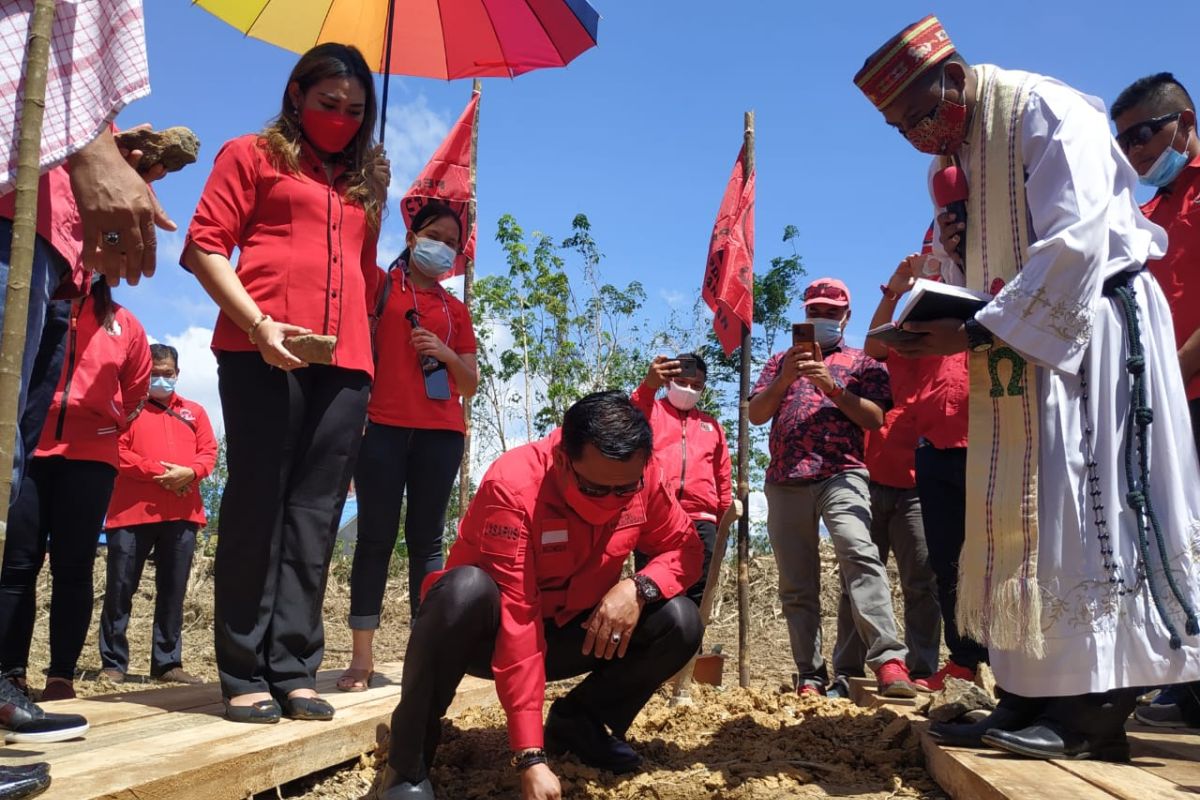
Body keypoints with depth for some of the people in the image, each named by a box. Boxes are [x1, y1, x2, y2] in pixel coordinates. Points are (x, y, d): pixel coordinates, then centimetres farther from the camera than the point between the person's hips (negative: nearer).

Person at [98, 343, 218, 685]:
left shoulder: (194, 411, 19)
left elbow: (209, 452, 11)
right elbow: (116, 450, -3)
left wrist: (189, 472, -10)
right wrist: (157, 471, -13)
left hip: (182, 513, 3)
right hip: (132, 511, -3)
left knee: (173, 590, 5)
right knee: (120, 587, -1)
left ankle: (167, 662, 10)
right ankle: (113, 663, 8)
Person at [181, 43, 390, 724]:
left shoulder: (364, 182, 25)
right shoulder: (254, 155, 11)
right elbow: (204, 245, 1)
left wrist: (368, 352, 15)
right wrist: (258, 323, -14)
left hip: (345, 360, 5)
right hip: (264, 352, -4)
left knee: (314, 513, 0)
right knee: (257, 502, -4)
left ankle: (295, 668, 4)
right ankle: (245, 674, 2)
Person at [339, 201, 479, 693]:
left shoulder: (456, 310, 19)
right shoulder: (381, 285, 11)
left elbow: (471, 385, 17)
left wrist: (446, 354, -1)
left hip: (440, 431, 3)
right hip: (382, 425, -3)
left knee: (427, 541, 2)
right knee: (376, 537, -3)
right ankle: (362, 655, 1)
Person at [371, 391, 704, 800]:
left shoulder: (642, 476, -16)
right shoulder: (513, 486, -31)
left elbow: (685, 548, -5)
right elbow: (515, 620, -35)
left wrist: (639, 587, -29)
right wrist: (531, 756, -37)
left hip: (570, 631, 5)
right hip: (489, 632, -4)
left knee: (679, 621, -18)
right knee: (467, 588, -38)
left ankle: (578, 723, 7)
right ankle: (406, 766, -18)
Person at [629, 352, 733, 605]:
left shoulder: (711, 425, 23)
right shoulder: (650, 411, 12)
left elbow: (723, 478, 26)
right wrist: (648, 386, -31)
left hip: (701, 521, 3)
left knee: (697, 598, 3)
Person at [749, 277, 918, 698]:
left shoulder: (862, 362, 17)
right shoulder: (781, 360, 24)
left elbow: (875, 418, 3)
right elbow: (756, 414, 11)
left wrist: (831, 386, -8)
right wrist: (785, 378, -5)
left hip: (842, 474, -3)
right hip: (786, 481, 4)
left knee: (860, 555, -27)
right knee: (796, 585, 2)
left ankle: (889, 661, -34)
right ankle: (810, 677, 6)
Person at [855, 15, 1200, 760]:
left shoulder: (1046, 113, -11)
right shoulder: (954, 160, 13)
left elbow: (1076, 242, -21)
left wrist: (975, 332, -23)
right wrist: (954, 254, -4)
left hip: (1090, 328, -8)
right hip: (1020, 345, 8)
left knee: (1084, 502, -10)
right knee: (1013, 512, 2)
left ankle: (1097, 709, -4)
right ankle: (1037, 687, 7)